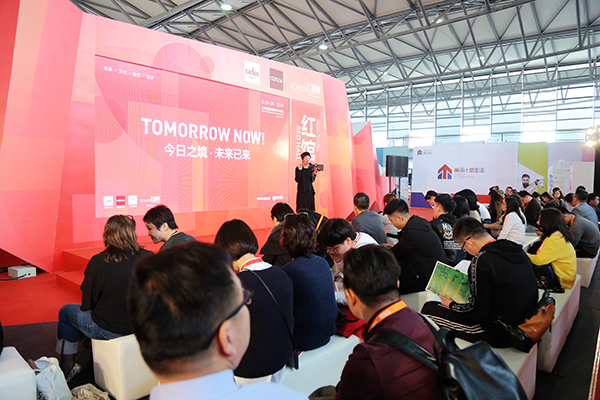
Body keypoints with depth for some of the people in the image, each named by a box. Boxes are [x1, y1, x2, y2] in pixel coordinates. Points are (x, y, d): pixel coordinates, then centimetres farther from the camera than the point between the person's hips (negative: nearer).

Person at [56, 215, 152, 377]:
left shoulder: (97, 262, -18)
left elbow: (87, 304, -8)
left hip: (108, 330, -3)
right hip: (141, 324, 4)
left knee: (65, 312, 24)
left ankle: (67, 369, 35)